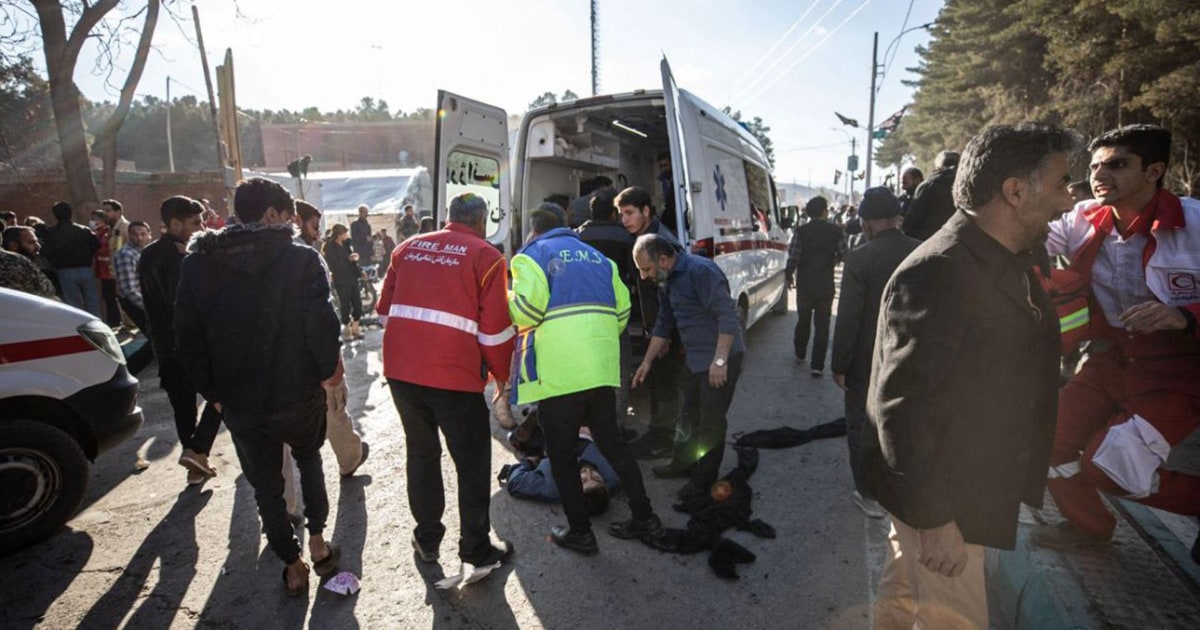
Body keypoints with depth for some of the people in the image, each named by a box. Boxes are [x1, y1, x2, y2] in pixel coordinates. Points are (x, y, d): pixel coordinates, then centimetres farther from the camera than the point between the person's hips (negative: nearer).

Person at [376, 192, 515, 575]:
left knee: (421, 453, 21)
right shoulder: (486, 256, -3)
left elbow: (385, 310, 15)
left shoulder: (408, 248, 12)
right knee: (472, 463, 11)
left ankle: (427, 540, 34)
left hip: (400, 370, 5)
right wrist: (501, 375, 8)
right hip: (454, 375, -5)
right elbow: (495, 328, -6)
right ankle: (476, 550, 20)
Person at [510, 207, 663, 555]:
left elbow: (528, 307, -14)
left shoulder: (532, 255, 2)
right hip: (602, 368, 6)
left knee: (561, 453, 9)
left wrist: (506, 303, 7)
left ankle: (579, 532, 18)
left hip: (558, 373, -6)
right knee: (611, 441, 19)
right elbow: (622, 308, 12)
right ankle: (644, 516, 26)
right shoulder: (597, 257, 20)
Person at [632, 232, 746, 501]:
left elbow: (728, 315, -25)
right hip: (695, 359, 9)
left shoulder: (700, 270, -21)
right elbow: (664, 324, 17)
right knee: (693, 417, 19)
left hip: (720, 359, -9)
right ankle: (689, 462, 38)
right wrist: (647, 361, 17)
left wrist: (719, 360, -27)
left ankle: (704, 478, 18)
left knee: (711, 422, 2)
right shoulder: (668, 281, 8)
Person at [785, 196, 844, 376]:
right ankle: (817, 365, 3)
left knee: (803, 320, 19)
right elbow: (843, 255, -2)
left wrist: (788, 276, 4)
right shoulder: (835, 231, -6)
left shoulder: (800, 231, -9)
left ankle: (800, 355, 35)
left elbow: (793, 258, -11)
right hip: (826, 285, -1)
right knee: (822, 324, 5)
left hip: (804, 284, 1)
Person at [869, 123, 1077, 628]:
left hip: (972, 486, 9)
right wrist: (934, 518, -26)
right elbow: (900, 406, -29)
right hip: (937, 498, -9)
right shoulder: (937, 273, -26)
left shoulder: (1007, 265, 6)